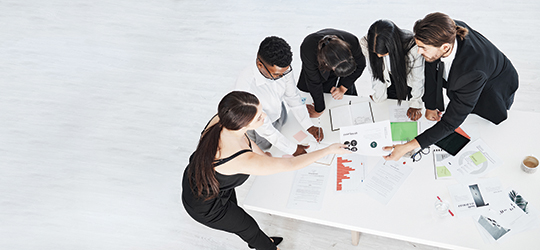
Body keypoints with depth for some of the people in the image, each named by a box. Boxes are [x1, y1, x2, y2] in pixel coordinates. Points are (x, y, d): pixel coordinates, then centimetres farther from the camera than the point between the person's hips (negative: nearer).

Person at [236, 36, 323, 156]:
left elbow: (293, 97, -12)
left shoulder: (283, 68, -32)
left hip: (278, 112, 4)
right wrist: (292, 149, -27)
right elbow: (263, 127, -34)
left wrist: (309, 126, -20)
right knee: (265, 145, 24)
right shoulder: (246, 86, -47)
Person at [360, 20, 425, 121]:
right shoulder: (366, 44, -33)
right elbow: (376, 74, -17)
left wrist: (416, 105, -13)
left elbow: (418, 79, -22)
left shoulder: (413, 47, -40)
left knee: (413, 117, 13)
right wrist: (379, 97, -7)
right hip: (389, 84, 2)